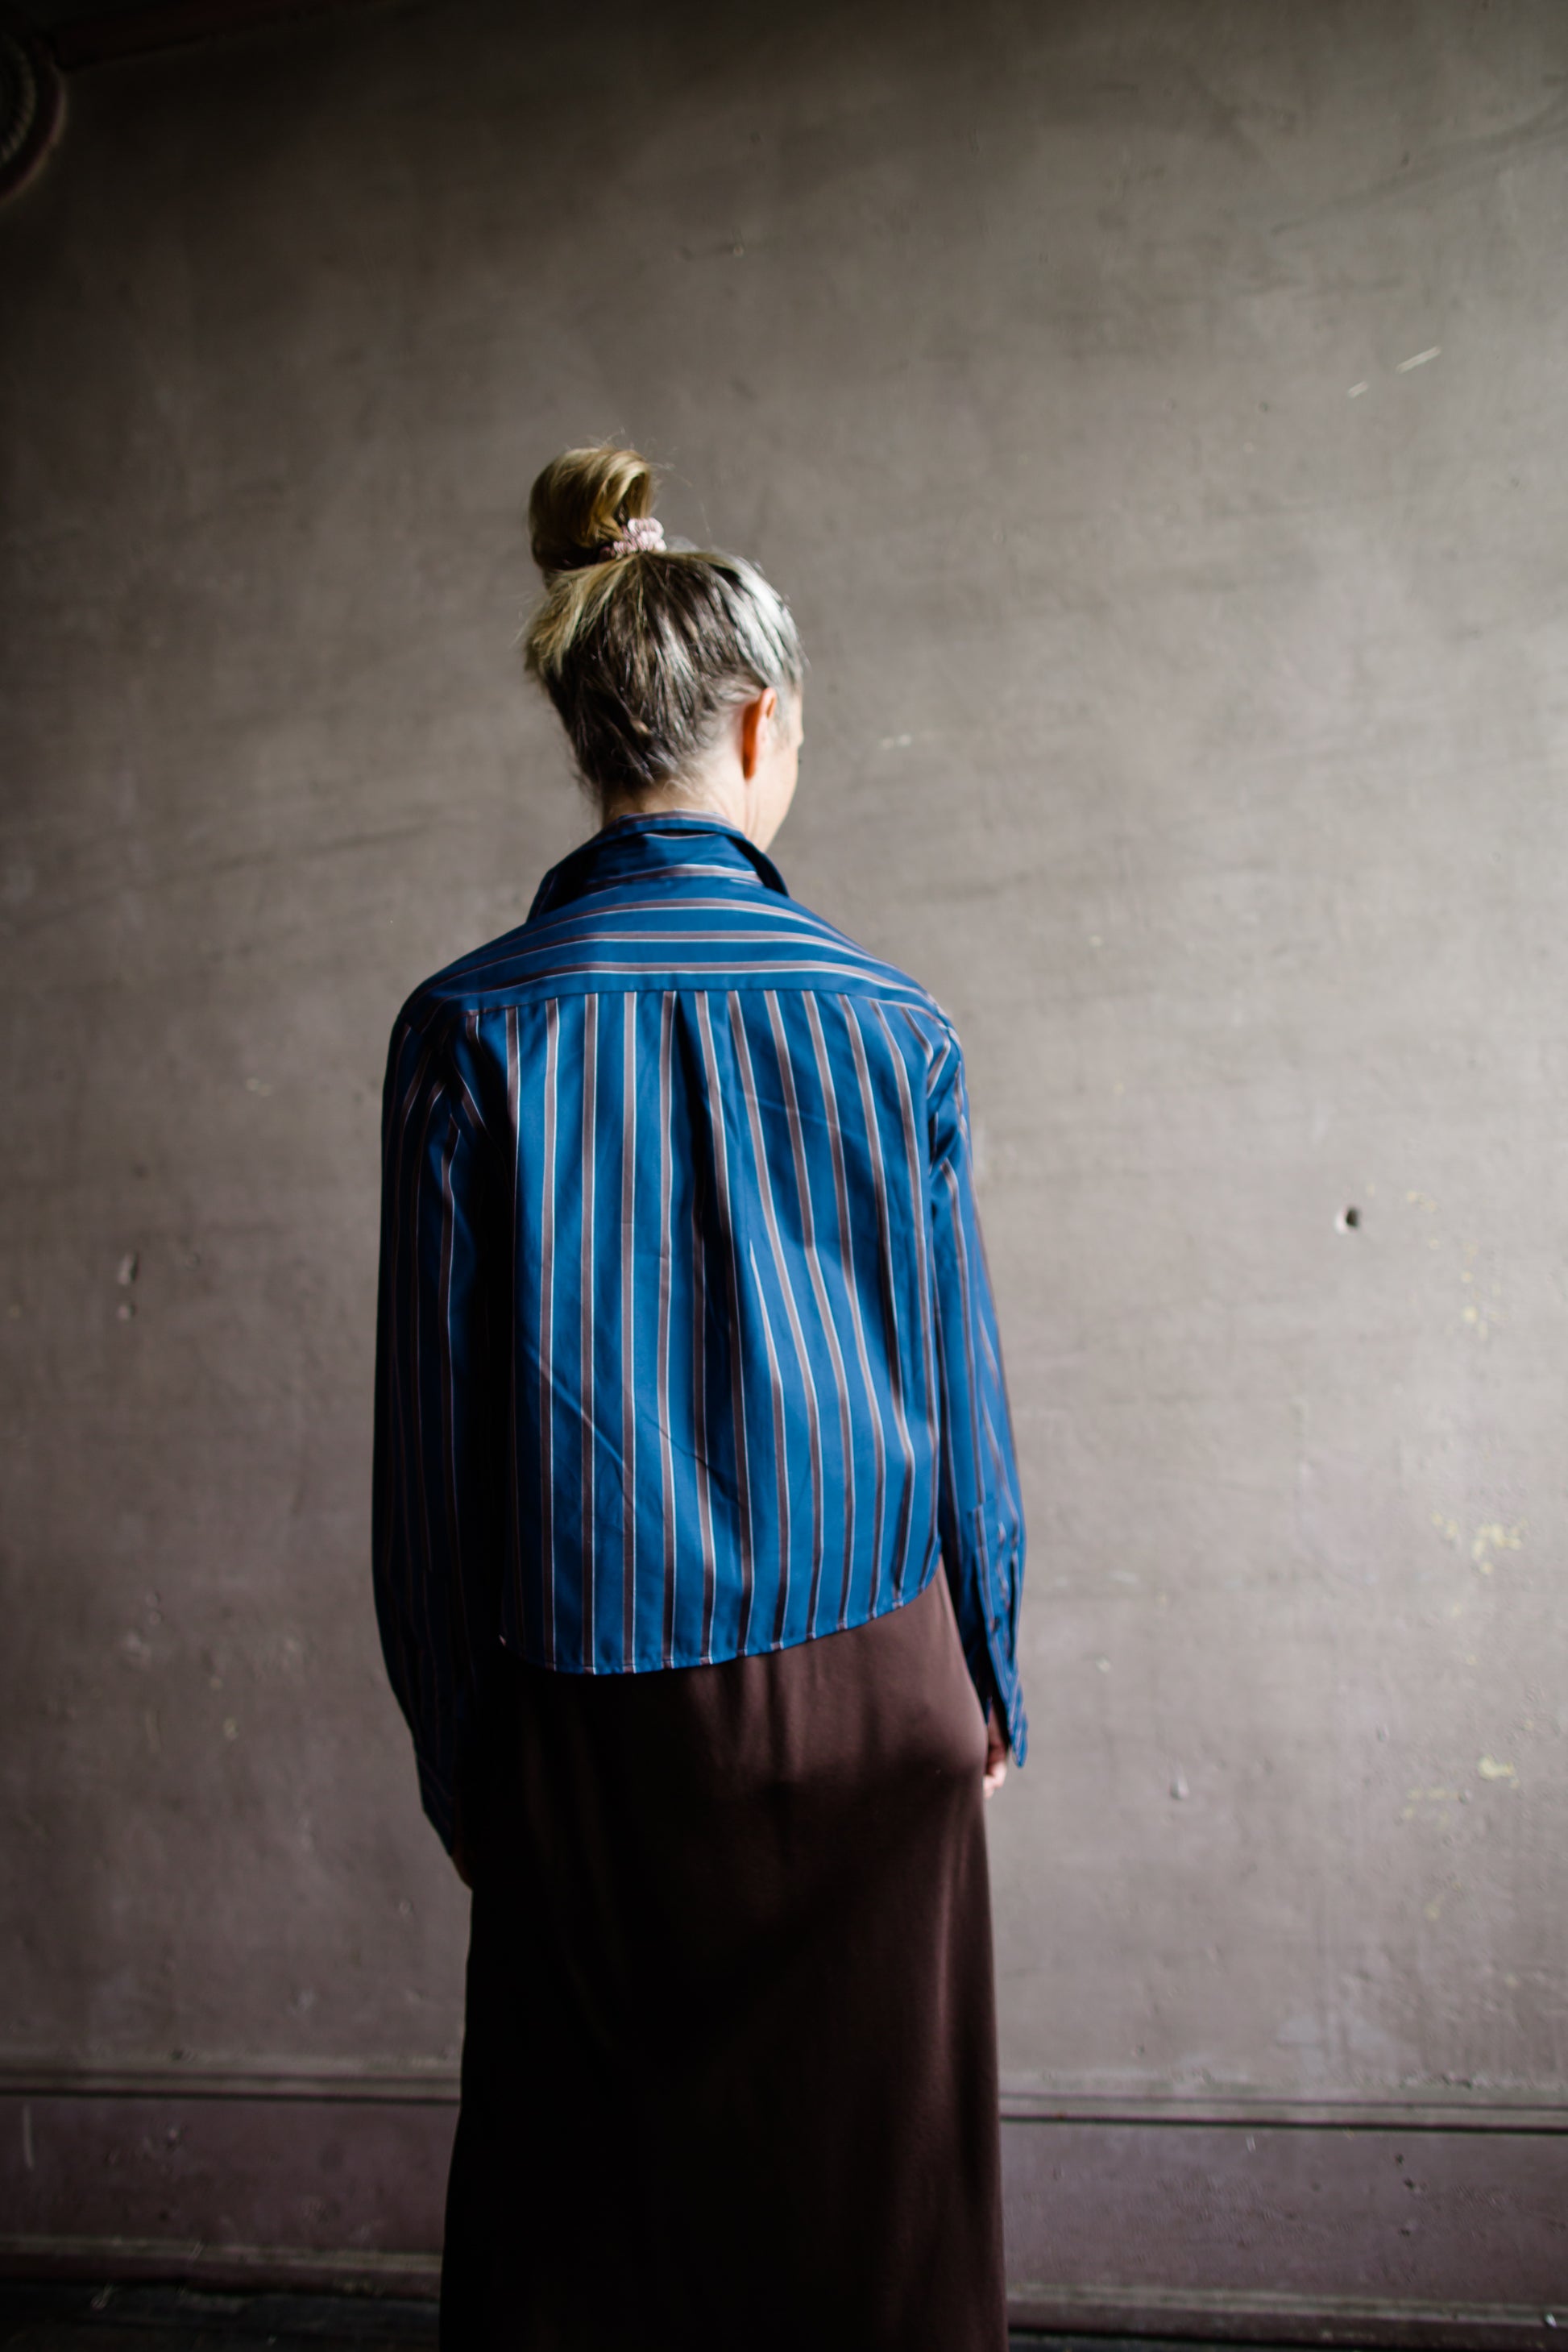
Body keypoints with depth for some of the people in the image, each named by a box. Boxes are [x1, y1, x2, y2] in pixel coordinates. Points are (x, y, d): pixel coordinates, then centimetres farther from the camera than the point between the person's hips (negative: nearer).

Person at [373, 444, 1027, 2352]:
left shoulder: (467, 1029, -8)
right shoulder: (886, 1027, -6)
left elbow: (431, 1418, -5)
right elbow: (961, 1395, -1)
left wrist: (451, 1756, 6)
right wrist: (990, 1687, 13)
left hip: (583, 1718, 0)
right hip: (866, 1695, 0)